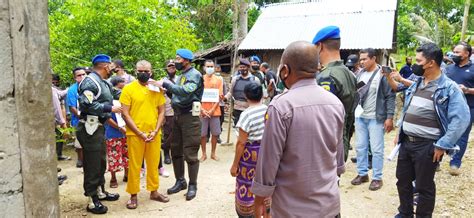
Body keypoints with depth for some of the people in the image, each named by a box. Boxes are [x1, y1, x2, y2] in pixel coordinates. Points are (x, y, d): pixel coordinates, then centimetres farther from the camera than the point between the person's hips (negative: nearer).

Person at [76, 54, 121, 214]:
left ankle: (100, 192, 33)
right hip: (90, 127, -10)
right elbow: (86, 104, -25)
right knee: (92, 164, -3)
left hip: (99, 127, 10)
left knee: (101, 162, 19)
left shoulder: (104, 83, 14)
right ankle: (92, 201, 7)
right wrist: (110, 108, -20)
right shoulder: (90, 81, -15)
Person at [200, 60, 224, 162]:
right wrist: (202, 109, -12)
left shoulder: (219, 79, 3)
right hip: (203, 111, 0)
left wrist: (213, 110, -10)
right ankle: (204, 154, 18)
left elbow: (220, 96, 0)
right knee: (202, 134, 4)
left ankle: (213, 153, 21)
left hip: (215, 111, 1)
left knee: (215, 133, 6)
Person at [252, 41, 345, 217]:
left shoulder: (281, 106, -20)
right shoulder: (336, 103, -3)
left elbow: (268, 161, -16)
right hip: (329, 203, 5)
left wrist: (259, 201, -3)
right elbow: (339, 154, 7)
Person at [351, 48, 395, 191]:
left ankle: (377, 178, 15)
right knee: (360, 147, 12)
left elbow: (390, 97, -10)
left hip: (376, 118, -6)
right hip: (360, 117, 6)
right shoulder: (360, 74, 8)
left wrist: (389, 117, -14)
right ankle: (362, 173, 26)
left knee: (376, 149, 2)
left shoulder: (383, 74, -10)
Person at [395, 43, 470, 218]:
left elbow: (461, 119, -18)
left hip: (427, 146, -7)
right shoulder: (416, 84, 9)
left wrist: (442, 145, -19)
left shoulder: (449, 88, -12)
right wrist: (400, 133, 14)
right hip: (406, 142, 7)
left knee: (424, 186, 8)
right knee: (402, 181, 17)